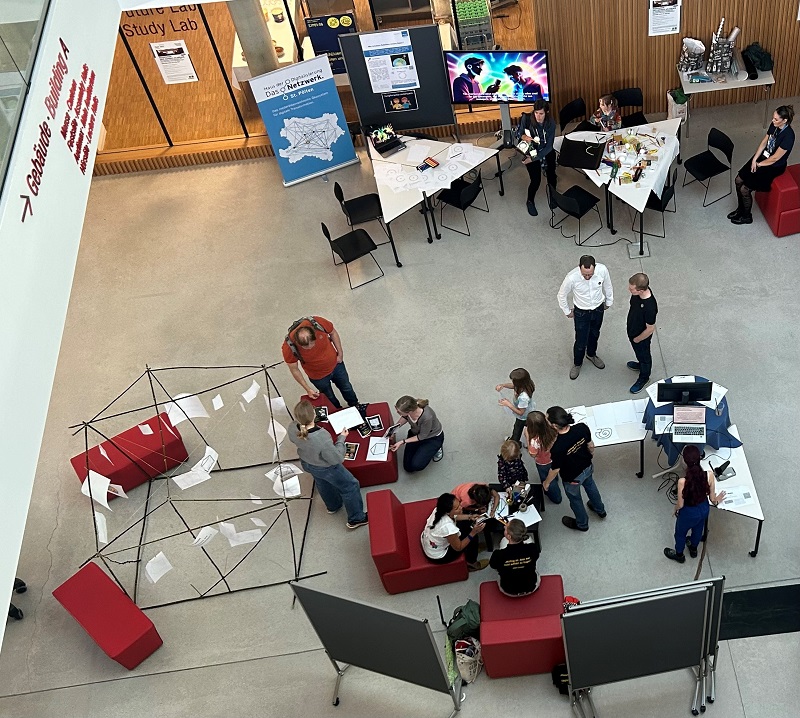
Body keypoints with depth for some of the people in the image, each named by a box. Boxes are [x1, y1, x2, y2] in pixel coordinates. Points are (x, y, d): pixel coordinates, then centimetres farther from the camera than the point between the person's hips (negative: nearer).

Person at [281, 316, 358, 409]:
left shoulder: (318, 323, -35)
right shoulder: (289, 347, -37)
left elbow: (333, 333, -10)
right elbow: (294, 370, -19)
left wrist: (340, 353, -7)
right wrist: (308, 389, -16)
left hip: (336, 364, 2)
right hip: (318, 377, -2)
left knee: (346, 388, 30)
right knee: (330, 399, 25)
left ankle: (355, 406, 61)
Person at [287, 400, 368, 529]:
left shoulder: (292, 429, -28)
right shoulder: (322, 439, -46)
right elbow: (337, 459, -28)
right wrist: (341, 438, -18)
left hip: (306, 464, 6)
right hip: (325, 468, -6)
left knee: (322, 483, 36)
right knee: (350, 486, 19)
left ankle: (333, 506, 64)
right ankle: (356, 519, 37)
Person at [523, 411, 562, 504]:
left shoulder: (535, 441, -45)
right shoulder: (552, 430, -30)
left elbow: (532, 454, -23)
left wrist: (527, 437, -26)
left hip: (543, 465, -5)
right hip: (554, 458, 5)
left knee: (548, 482, 28)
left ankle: (556, 497, 54)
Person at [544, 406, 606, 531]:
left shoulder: (557, 447, -42)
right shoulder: (582, 428, -28)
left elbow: (555, 469, -24)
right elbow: (590, 445, -7)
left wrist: (547, 482, -4)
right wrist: (591, 454, 16)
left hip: (573, 478, -5)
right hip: (587, 467, 5)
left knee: (575, 499, 26)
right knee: (590, 486, 36)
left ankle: (582, 524, 55)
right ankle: (600, 510, 63)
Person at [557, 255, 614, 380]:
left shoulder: (602, 270, -27)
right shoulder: (572, 278, -35)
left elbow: (607, 286, -4)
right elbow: (561, 295, -15)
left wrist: (609, 302, 10)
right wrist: (567, 312, -2)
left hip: (598, 309, 3)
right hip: (581, 313, -3)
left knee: (594, 335, 27)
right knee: (581, 341, 11)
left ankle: (591, 355, 57)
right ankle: (577, 363, 41)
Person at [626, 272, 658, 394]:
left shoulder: (650, 307, -43)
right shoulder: (640, 289, -22)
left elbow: (650, 329, -28)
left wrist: (637, 339, -12)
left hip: (642, 337, -6)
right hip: (633, 330, 6)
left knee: (644, 355, 23)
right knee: (639, 353, 34)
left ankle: (644, 378, 49)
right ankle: (641, 364, 63)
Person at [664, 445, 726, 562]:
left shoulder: (682, 482, -39)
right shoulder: (709, 475, -27)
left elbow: (681, 504, -21)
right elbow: (712, 498, -9)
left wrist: (676, 509, 3)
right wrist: (716, 501, 15)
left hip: (689, 513, -4)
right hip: (704, 509, 4)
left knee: (680, 533, 29)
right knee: (698, 529, 36)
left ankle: (679, 555, 56)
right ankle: (693, 549, 64)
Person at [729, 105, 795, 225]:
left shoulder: (788, 136, -30)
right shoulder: (774, 125, -6)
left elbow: (775, 158, -24)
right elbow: (764, 142, 5)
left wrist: (759, 164, -11)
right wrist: (754, 159, -5)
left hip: (774, 167, -8)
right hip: (763, 157, 8)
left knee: (745, 189, -10)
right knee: (739, 180, 1)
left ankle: (747, 216, 13)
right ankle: (740, 209, 21)